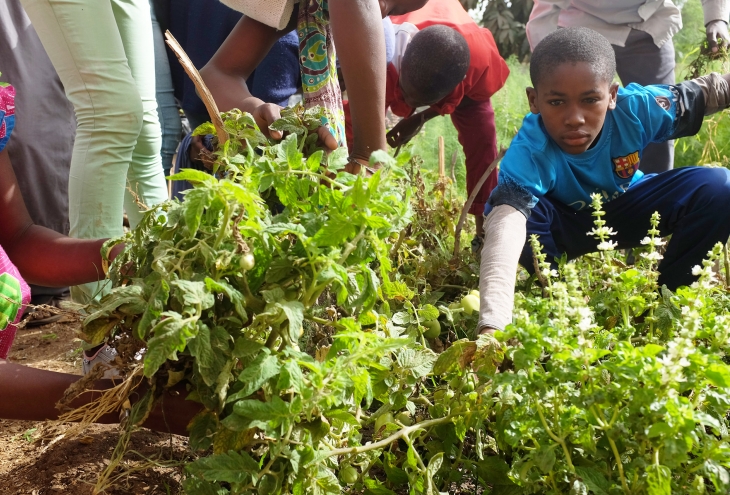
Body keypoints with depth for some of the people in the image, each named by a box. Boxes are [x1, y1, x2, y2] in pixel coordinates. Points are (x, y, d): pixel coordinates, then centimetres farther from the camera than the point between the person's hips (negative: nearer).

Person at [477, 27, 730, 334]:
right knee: (504, 206, -35)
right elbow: (505, 225, -59)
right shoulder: (529, 151, -42)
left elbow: (703, 92, -10)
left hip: (625, 211, 3)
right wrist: (492, 327, -73)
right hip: (564, 226, -3)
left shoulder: (636, 108, -30)